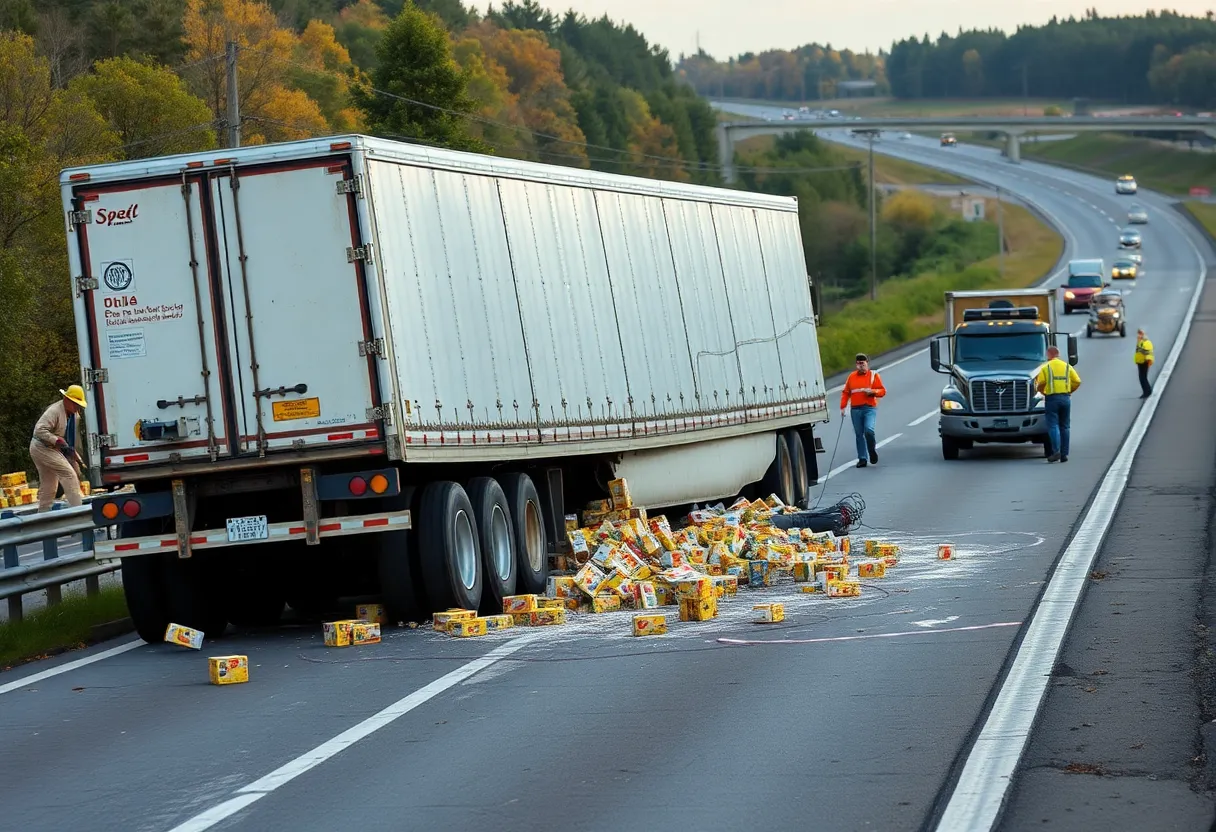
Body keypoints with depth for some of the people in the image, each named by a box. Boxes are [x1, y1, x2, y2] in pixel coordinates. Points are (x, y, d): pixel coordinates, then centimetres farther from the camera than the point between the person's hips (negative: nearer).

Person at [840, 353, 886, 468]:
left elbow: (882, 391, 4)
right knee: (859, 435, 4)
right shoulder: (851, 377, 11)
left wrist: (872, 391, -15)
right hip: (856, 410, 3)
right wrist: (842, 407, 5)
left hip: (870, 408, -3)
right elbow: (845, 393, 14)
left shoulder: (873, 375, 5)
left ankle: (872, 450, 4)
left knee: (869, 430, -21)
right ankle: (862, 459, 10)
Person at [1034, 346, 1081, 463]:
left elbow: (1040, 384, -10)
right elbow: (1077, 381, 3)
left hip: (1052, 398, -3)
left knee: (1053, 425, -4)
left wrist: (1043, 392, 10)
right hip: (1066, 398, 3)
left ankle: (1056, 451, -19)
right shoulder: (1067, 366, 9)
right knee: (1064, 426, 9)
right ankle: (1064, 454, 8)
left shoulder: (1045, 367, -1)